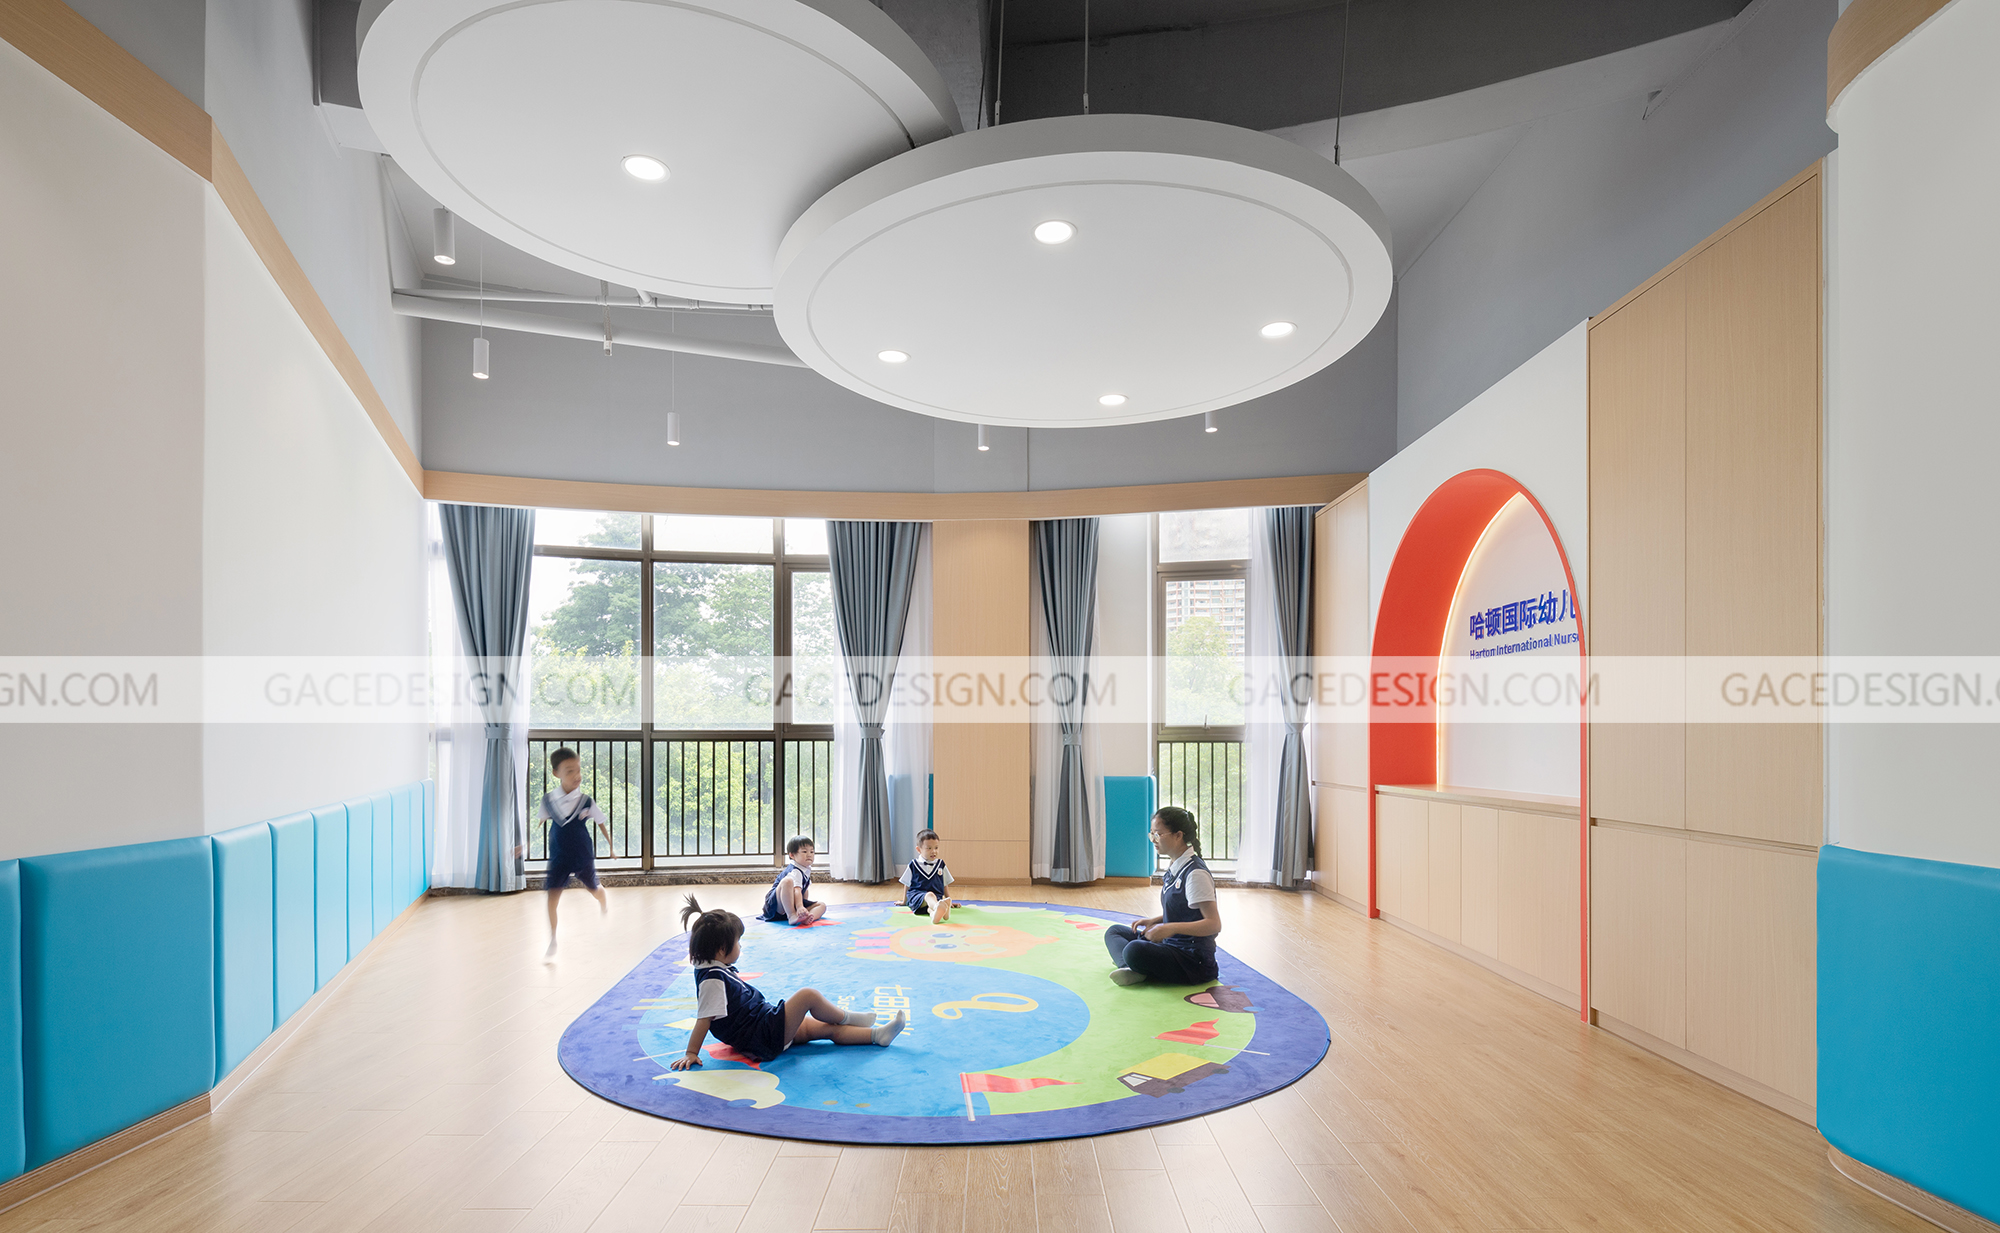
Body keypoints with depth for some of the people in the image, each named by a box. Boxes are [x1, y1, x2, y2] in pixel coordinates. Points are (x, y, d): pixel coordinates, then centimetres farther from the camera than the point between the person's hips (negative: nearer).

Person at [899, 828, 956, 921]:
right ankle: (937, 907, -74)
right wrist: (904, 902, 25)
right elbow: (907, 885, 20)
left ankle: (933, 911, -71)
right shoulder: (913, 865, 11)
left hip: (937, 897, 3)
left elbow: (944, 885, 24)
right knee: (929, 895, -41)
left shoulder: (940, 864, 19)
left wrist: (949, 902, 21)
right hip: (916, 896, -3)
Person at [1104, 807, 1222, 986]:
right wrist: (1155, 921, 7)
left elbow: (1214, 924, -23)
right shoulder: (1174, 867, 11)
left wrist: (1171, 928, -31)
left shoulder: (1196, 874, -18)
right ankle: (1131, 968, -12)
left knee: (1134, 951, -36)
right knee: (1114, 932, 14)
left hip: (1194, 962, -11)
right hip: (1171, 944, 11)